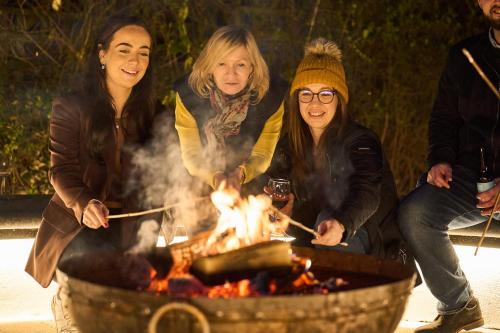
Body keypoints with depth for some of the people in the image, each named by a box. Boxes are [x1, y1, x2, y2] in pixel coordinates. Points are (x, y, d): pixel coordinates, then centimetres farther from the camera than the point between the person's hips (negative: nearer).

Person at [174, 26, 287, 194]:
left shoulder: (272, 96, -18)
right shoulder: (188, 93, -19)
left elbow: (261, 156, -6)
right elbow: (191, 154, -11)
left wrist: (240, 174, -28)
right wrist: (214, 178, -30)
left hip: (250, 185, -1)